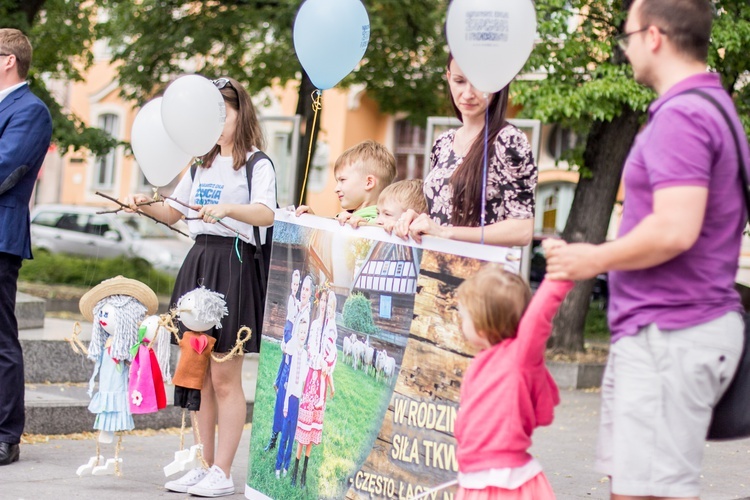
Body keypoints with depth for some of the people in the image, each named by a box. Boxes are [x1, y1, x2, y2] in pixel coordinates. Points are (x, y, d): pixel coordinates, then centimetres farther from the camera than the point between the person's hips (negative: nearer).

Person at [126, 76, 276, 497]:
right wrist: (147, 206, 3)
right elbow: (173, 213, 23)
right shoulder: (202, 166, 18)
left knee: (225, 376, -5)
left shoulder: (257, 164, -5)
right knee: (199, 375, 9)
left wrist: (226, 208, -39)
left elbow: (266, 214, -22)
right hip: (199, 260, 7)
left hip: (234, 262, -7)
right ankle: (204, 466, 18)